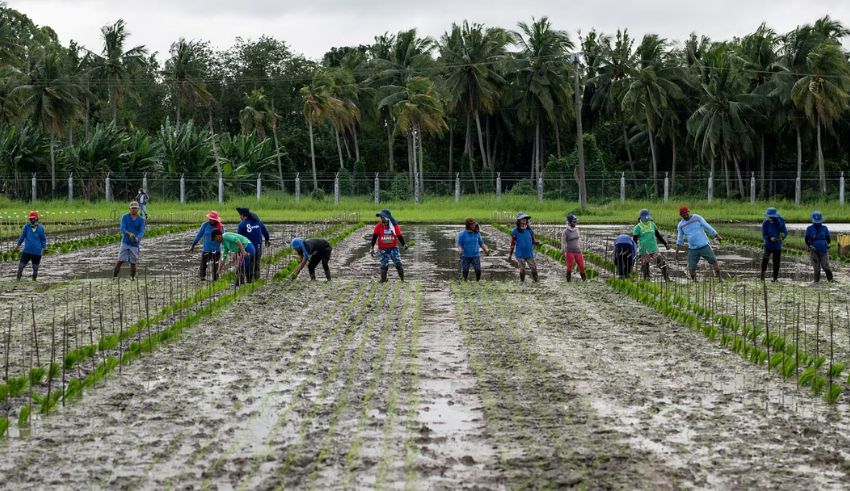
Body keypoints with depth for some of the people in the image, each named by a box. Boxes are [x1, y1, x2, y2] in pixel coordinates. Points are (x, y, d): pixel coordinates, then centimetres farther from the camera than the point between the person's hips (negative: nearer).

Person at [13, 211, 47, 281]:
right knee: (21, 266, -1)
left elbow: (43, 239, 5)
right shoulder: (26, 227, 1)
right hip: (27, 251, 1)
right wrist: (17, 246, 10)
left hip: (37, 252, -1)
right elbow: (22, 237, 9)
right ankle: (18, 280, 7)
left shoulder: (41, 228, -1)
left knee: (35, 268, 10)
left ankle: (34, 280, 23)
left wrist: (43, 248, -1)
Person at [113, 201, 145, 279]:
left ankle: (133, 278, 16)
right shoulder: (125, 217, 3)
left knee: (133, 262, 2)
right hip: (125, 243, 0)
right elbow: (122, 229, -9)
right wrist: (129, 234, -29)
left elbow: (142, 231, -6)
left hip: (135, 244, 0)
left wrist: (137, 238, -28)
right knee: (120, 261, -5)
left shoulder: (141, 220, 4)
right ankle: (114, 277, 1)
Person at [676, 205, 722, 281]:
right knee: (691, 267, -3)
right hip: (692, 249, 1)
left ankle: (719, 278, 7)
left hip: (704, 246, -1)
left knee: (714, 261, -4)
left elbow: (708, 227, 1)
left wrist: (717, 236, -1)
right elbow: (680, 238, 16)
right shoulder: (681, 225, 4)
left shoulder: (697, 218, -2)